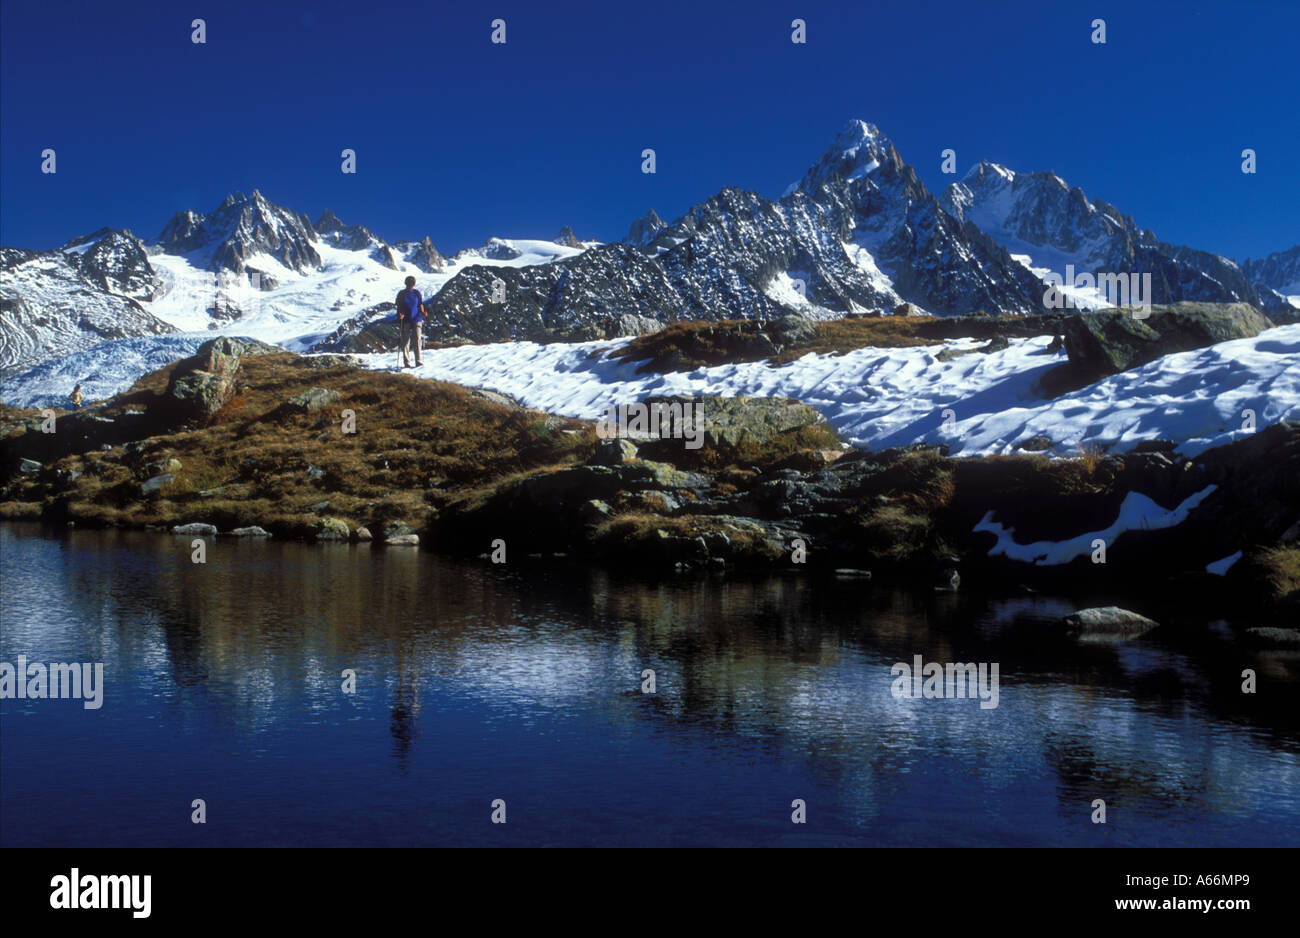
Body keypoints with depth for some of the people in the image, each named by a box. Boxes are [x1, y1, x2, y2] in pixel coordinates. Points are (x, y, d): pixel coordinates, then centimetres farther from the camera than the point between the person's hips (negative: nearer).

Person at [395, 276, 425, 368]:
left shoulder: (416, 293, 9)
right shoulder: (401, 294, 5)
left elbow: (420, 305, 12)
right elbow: (399, 307, 5)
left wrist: (423, 313, -6)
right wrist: (400, 314, -15)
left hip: (416, 319, 1)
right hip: (405, 321, -1)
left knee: (417, 340, -8)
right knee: (405, 341, 1)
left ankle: (418, 361, -5)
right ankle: (406, 362, 7)